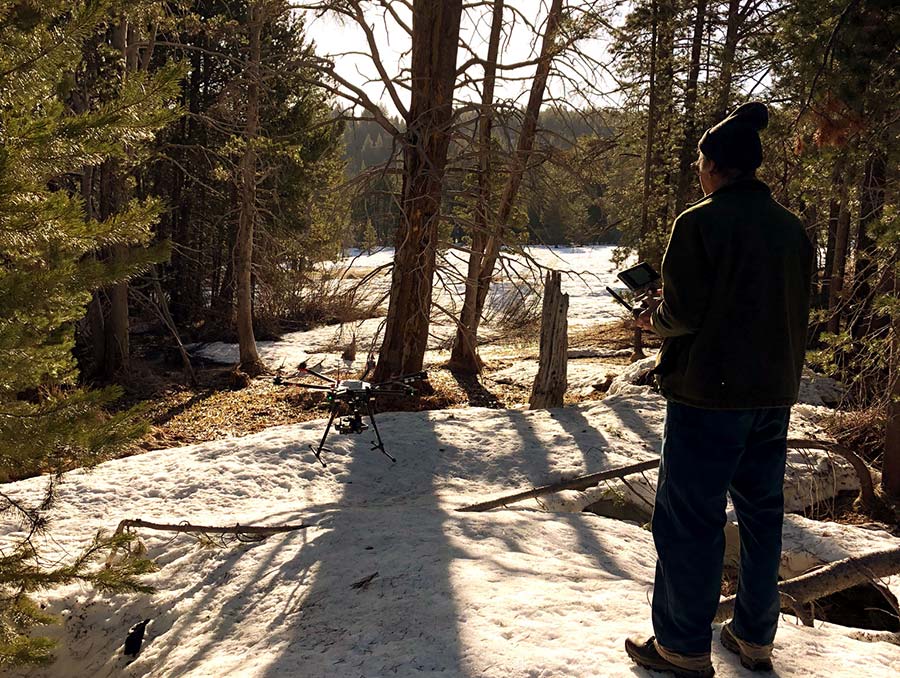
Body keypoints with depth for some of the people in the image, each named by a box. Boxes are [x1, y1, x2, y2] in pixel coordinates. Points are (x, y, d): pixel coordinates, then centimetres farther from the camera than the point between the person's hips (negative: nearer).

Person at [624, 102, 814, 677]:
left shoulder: (700, 223, -14)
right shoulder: (793, 228, 7)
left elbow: (682, 311, -17)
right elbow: (797, 311, 12)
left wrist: (653, 319, 3)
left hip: (710, 394, -7)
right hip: (775, 393, 7)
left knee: (690, 518, 3)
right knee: (762, 512, 17)